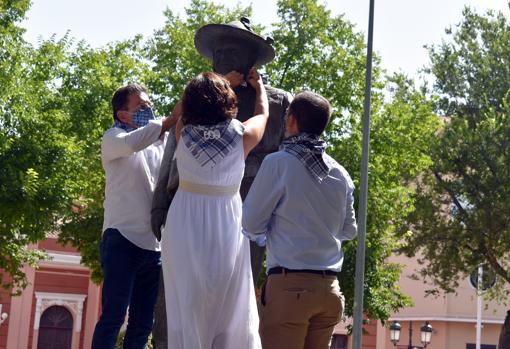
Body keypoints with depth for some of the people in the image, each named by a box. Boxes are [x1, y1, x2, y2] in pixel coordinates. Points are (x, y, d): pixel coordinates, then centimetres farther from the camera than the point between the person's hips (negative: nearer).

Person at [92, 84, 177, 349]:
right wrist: (175, 118, -21)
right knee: (113, 317, -11)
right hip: (123, 239, -6)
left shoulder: (160, 142, 20)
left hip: (154, 245, 6)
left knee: (143, 323, 6)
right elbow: (132, 143, -20)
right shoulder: (113, 138, 2)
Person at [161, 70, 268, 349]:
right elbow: (263, 114, 14)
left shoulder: (183, 132, -6)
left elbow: (190, 107, 17)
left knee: (186, 309, 6)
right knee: (231, 313, 8)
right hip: (225, 230, -1)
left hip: (184, 231, 1)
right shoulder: (242, 136, -8)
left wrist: (228, 81, 26)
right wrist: (258, 85, 33)